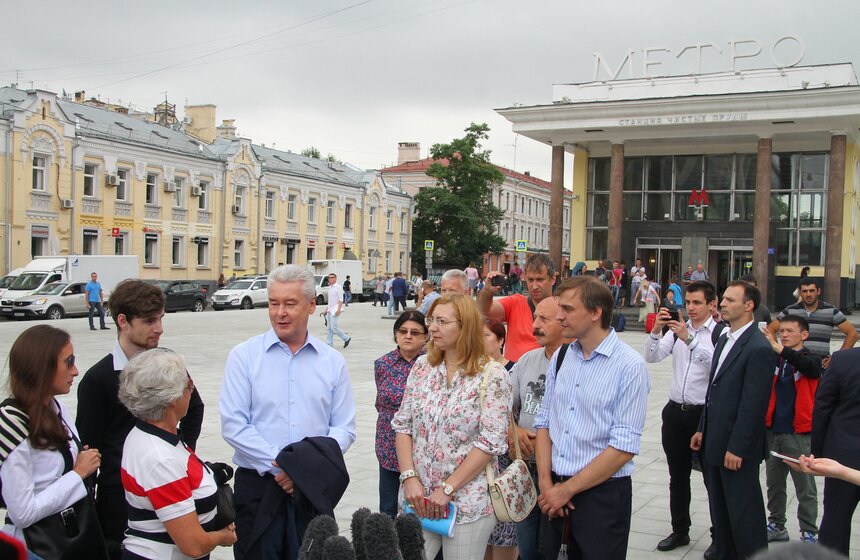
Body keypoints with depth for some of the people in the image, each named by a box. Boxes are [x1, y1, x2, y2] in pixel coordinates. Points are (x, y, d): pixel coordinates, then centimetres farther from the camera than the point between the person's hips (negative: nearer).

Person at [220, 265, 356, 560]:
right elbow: (233, 425, -8)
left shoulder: (333, 362, 5)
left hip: (314, 489, 2)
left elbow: (344, 429, 3)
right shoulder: (244, 356, -1)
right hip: (257, 486, -2)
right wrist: (279, 466, -15)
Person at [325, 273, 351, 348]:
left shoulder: (338, 287, -10)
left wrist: (339, 309, -22)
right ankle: (328, 344, 10)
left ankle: (346, 338, 4)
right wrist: (327, 308, 20)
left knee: (333, 327, -12)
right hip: (330, 309, 8)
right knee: (329, 328, 7)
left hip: (335, 310, -8)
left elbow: (341, 300, -15)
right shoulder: (330, 287, 14)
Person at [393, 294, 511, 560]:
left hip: (468, 501, -4)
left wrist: (447, 489, -15)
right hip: (417, 497, 4)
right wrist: (409, 477, -6)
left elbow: (491, 443, -14)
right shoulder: (422, 366, 4)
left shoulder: (493, 375, -10)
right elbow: (402, 425, 6)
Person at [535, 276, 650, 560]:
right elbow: (544, 422, 7)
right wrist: (546, 483, -4)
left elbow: (623, 447, -16)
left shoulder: (629, 365, -13)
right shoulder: (561, 356, 4)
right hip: (554, 492, 5)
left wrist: (567, 489, -13)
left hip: (602, 493, -5)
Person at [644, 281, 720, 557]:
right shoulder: (676, 329, 7)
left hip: (705, 413, -5)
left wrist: (689, 339, -35)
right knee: (678, 476, 16)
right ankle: (680, 531, 30)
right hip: (675, 411, 6)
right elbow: (652, 357, -3)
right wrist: (656, 330, -19)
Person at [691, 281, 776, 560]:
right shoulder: (724, 339, 11)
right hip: (715, 444, 9)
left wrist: (737, 448, -18)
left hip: (737, 448, -9)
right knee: (720, 511, 18)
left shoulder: (758, 348, -17)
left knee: (744, 515, 3)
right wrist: (703, 430, 14)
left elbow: (753, 405, -19)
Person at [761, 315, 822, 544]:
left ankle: (809, 533, 16)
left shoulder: (810, 360, -5)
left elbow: (807, 365, -27)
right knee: (774, 484, 15)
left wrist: (781, 350, -46)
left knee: (805, 488, 4)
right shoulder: (773, 359, 6)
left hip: (799, 434, -4)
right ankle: (777, 526, 28)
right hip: (773, 431, 4)